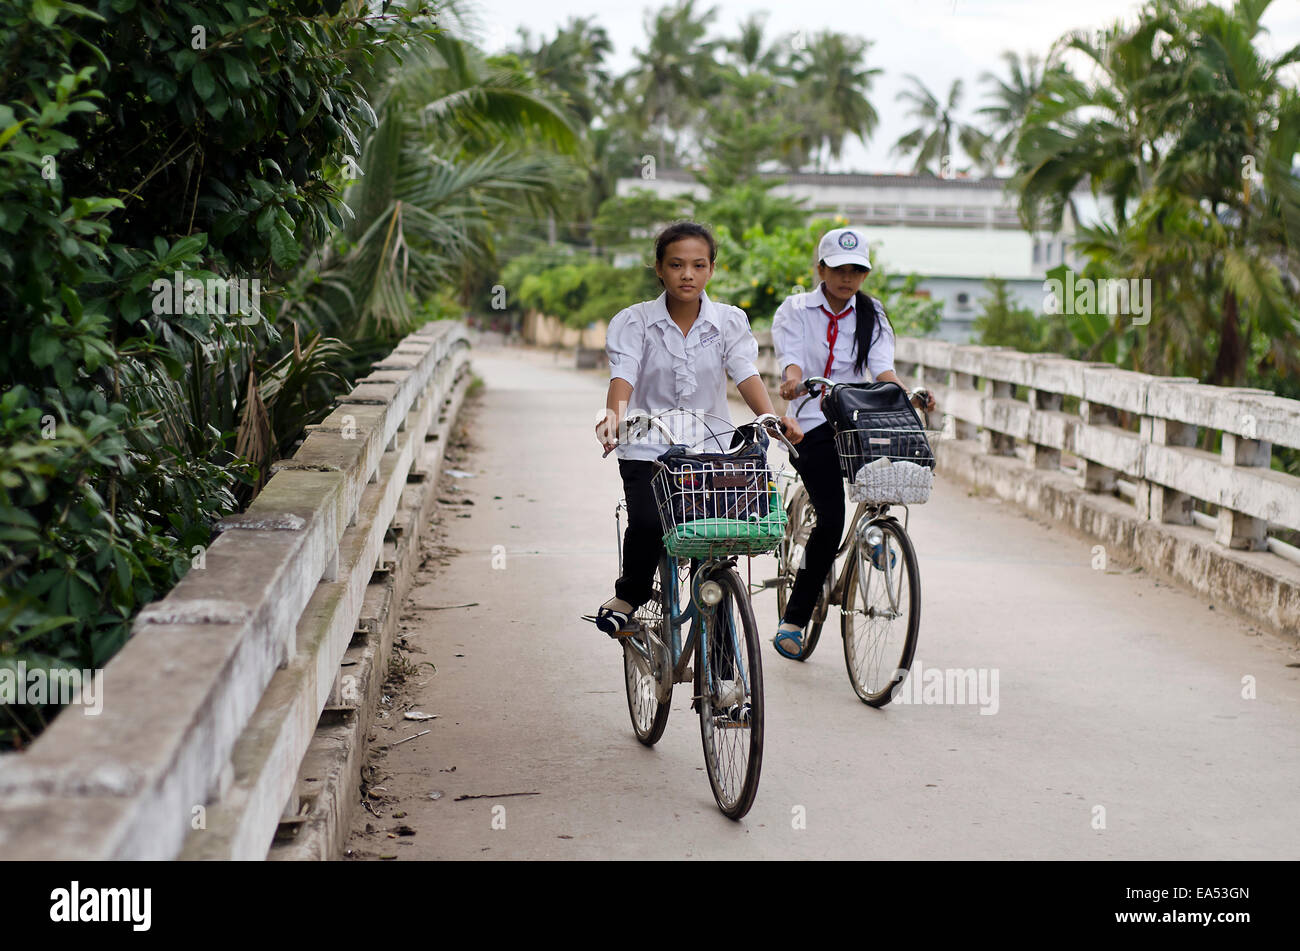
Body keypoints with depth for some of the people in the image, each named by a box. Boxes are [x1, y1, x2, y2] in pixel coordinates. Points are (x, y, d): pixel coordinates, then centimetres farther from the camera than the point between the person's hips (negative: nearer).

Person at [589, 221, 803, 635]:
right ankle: (630, 595, 8)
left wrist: (772, 418, -29)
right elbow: (624, 373, -15)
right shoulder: (634, 322, -1)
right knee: (647, 524, -23)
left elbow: (745, 373, -10)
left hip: (711, 448, 2)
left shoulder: (730, 321, 4)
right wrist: (615, 413, -37)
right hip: (648, 448, -1)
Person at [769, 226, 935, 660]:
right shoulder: (795, 311, 5)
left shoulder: (871, 316, 12)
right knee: (830, 519, -18)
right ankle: (793, 620, -6)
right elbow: (791, 358, -11)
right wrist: (792, 379, -36)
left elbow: (882, 366, -3)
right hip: (811, 423, -3)